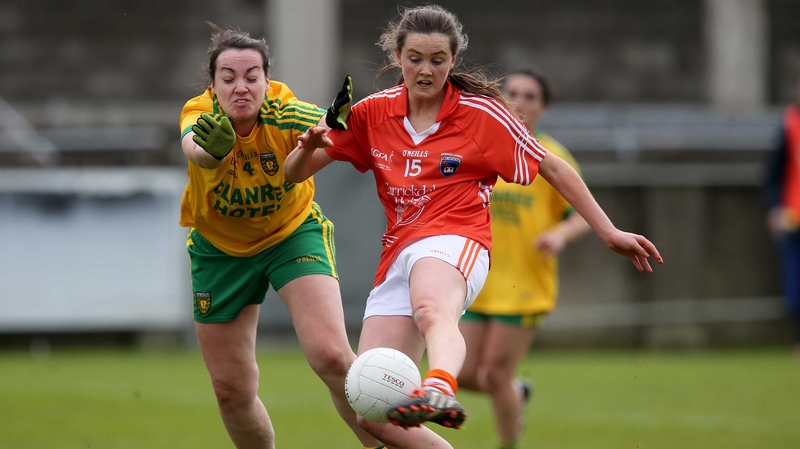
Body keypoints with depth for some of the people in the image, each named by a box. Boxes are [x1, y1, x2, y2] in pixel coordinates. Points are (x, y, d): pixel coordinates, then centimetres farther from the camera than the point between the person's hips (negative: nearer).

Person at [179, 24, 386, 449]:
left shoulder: (284, 113, -25)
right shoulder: (201, 115, -24)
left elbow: (320, 130, -47)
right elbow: (195, 149, -48)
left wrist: (336, 120, -71)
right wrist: (214, 149, -72)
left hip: (293, 234, -2)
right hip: (219, 248, 2)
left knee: (331, 357, -22)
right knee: (232, 390, 5)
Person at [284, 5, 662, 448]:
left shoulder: (482, 113, 3)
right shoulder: (372, 113, 11)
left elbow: (552, 168, 10)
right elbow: (295, 173, 12)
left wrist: (609, 233, 7)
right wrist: (309, 147, -12)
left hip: (454, 242, -5)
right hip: (397, 256, 5)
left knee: (431, 311, -44)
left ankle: (440, 390, -75)